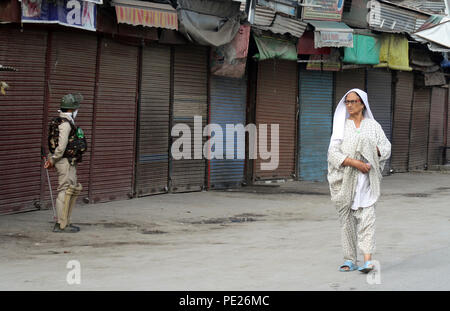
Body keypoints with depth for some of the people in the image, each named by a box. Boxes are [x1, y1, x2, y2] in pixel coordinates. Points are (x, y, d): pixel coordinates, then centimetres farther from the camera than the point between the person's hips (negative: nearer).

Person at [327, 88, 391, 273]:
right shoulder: (341, 126, 7)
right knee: (347, 218, 3)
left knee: (366, 216, -12)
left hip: (366, 178, -1)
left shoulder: (372, 125, 9)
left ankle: (368, 260, -19)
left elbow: (386, 148, 7)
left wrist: (370, 150, -10)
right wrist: (355, 163, -16)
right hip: (345, 178, 1)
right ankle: (350, 260, 10)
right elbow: (333, 152, -5)